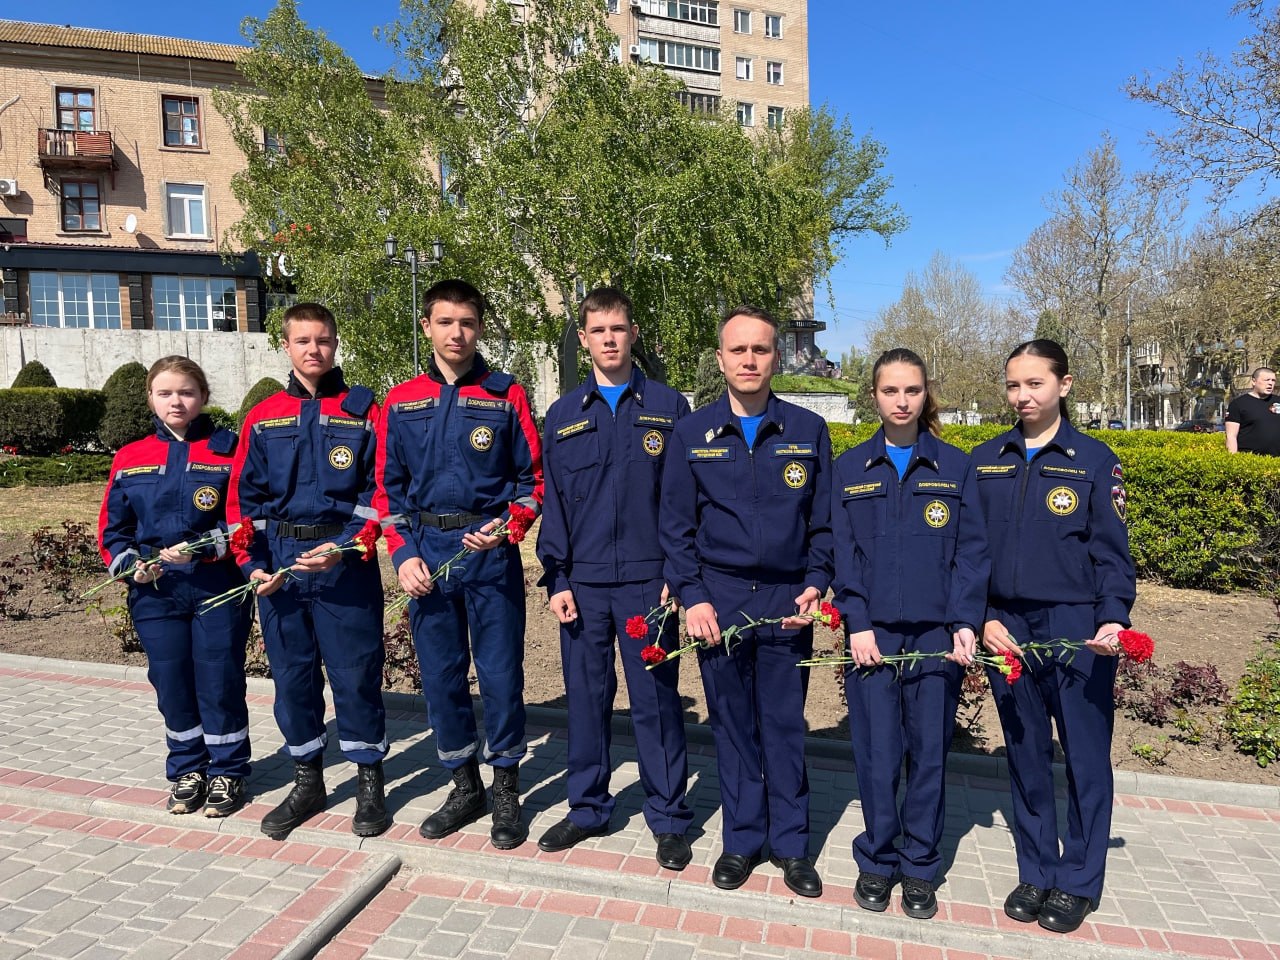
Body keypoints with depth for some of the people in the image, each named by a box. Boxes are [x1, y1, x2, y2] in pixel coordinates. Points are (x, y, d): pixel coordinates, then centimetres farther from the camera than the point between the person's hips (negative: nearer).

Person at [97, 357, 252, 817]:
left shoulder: (227, 450, -4)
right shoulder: (130, 458, 7)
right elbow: (113, 528, 10)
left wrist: (201, 548, -19)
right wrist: (131, 563, -7)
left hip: (218, 587, -3)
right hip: (155, 592, 3)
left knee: (220, 682, 4)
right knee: (171, 684, 12)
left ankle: (227, 771, 23)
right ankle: (188, 769, 32)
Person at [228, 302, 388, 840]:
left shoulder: (363, 411, 0)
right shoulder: (263, 418, 9)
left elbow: (381, 493, -5)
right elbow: (244, 499, 10)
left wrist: (346, 548, -17)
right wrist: (252, 563, -2)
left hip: (345, 561, -3)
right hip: (278, 562, 4)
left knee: (356, 672, 2)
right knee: (291, 673, 12)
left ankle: (370, 783, 20)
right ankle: (307, 782, 30)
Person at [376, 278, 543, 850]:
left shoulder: (506, 396, 1)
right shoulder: (401, 402, 7)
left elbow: (532, 477, 2)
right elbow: (388, 487, 9)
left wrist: (506, 525, -15)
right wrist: (403, 553, -3)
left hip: (491, 553, -2)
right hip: (426, 553, 3)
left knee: (500, 674, 3)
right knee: (440, 675, 11)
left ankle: (506, 791, 24)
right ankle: (464, 787, 30)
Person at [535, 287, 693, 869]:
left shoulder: (668, 408, 4)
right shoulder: (563, 415, 9)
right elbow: (552, 501, 7)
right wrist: (557, 579, 0)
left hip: (648, 580, -2)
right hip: (582, 582, 2)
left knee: (655, 699, 5)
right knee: (585, 696, 11)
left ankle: (668, 818, 21)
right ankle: (587, 808, 29)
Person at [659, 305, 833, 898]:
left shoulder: (808, 431, 3)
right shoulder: (692, 433, 2)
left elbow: (824, 522, 6)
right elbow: (675, 524, 2)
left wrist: (816, 584, -6)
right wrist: (691, 595, -6)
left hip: (787, 602, 0)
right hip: (718, 602, 0)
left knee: (785, 725, 9)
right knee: (732, 724, 11)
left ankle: (791, 843, 27)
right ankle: (741, 840, 28)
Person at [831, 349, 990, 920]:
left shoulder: (955, 467, 5)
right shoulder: (850, 469, 6)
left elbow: (971, 552, 1)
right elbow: (844, 552, 2)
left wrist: (965, 624, -10)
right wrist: (857, 624, -7)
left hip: (937, 635, 0)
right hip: (872, 633, 0)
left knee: (929, 753, 8)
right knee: (876, 755, 4)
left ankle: (919, 866, 25)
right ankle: (876, 861, 23)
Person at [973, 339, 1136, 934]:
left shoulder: (1094, 460, -2)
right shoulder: (984, 461, 6)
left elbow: (1111, 551, -3)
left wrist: (1114, 618, -16)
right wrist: (982, 619, -3)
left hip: (1078, 631, -2)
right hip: (1007, 630, 3)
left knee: (1085, 754, 7)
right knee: (1025, 753, 13)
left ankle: (1078, 881, 25)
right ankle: (1035, 872, 28)